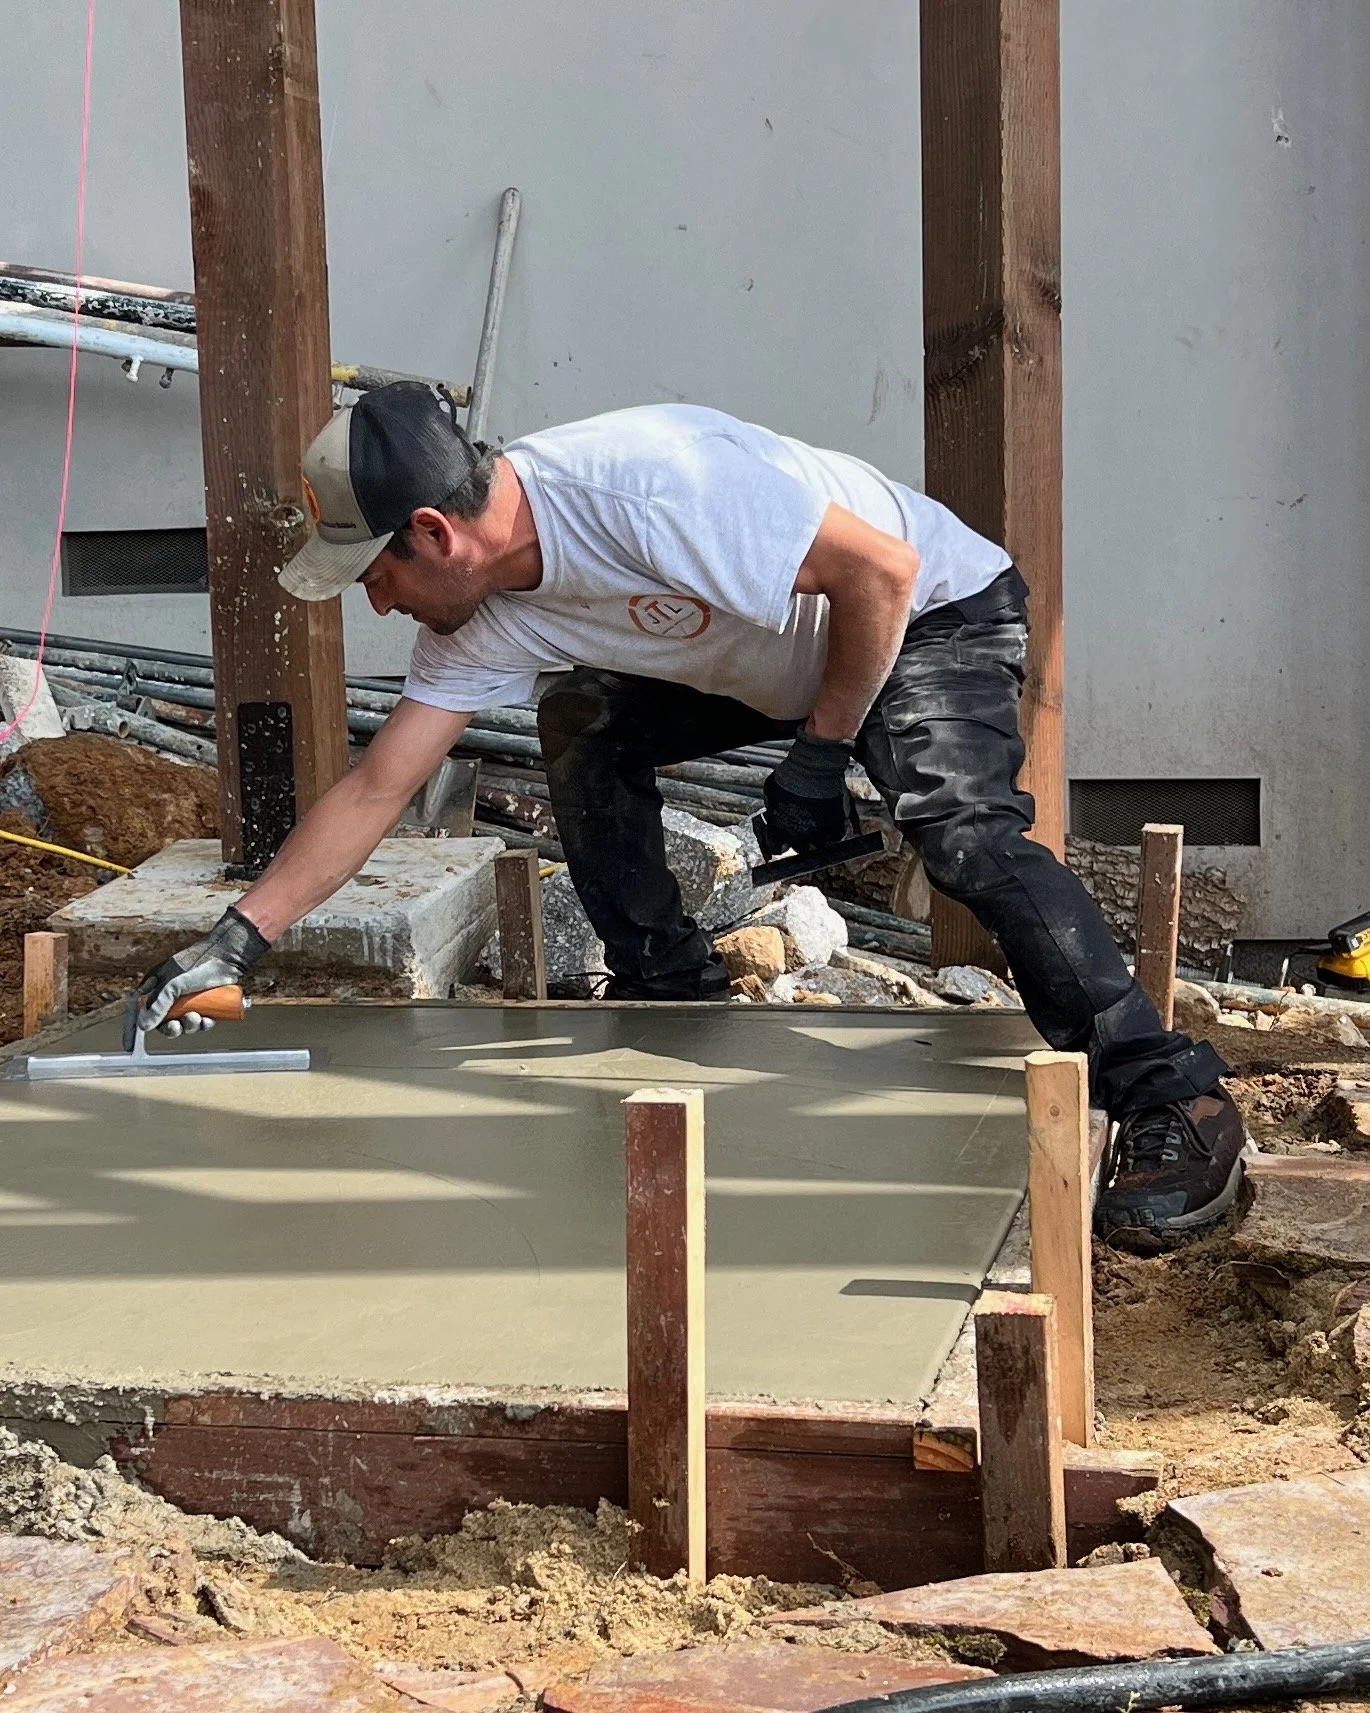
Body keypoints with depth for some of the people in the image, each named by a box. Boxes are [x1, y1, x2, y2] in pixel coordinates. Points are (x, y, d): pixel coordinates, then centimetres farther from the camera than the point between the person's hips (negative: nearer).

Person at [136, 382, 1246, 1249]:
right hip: (775, 666, 9)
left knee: (963, 833, -31)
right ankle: (675, 1003, 14)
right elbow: (374, 792, -5)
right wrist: (236, 942, -9)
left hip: (936, 610, -9)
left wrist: (821, 754, -22)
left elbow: (881, 568, -30)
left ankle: (1176, 1102, -26)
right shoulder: (484, 622, -9)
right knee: (584, 731, 4)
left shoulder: (645, 485, -35)